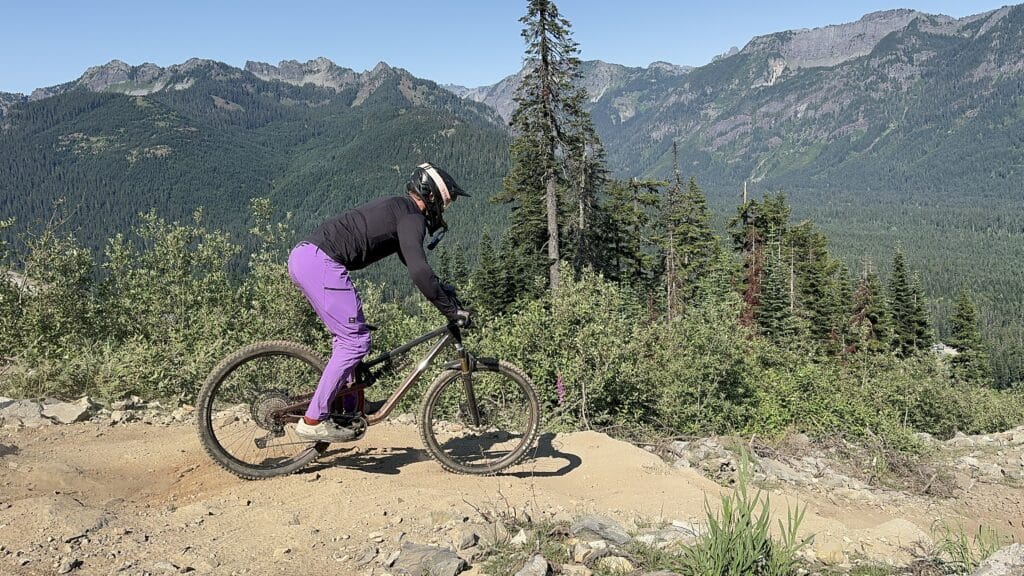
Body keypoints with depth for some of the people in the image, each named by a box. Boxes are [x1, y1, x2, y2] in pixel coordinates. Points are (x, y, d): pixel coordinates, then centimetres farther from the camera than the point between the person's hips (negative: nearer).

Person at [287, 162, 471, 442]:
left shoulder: (398, 210, 26)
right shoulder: (411, 216, -5)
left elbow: (415, 265, 36)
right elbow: (419, 272, -16)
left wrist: (445, 291, 34)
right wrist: (451, 310, -9)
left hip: (302, 256, 11)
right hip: (321, 263, -11)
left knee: (347, 335, 20)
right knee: (356, 341, -7)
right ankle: (314, 420, -3)